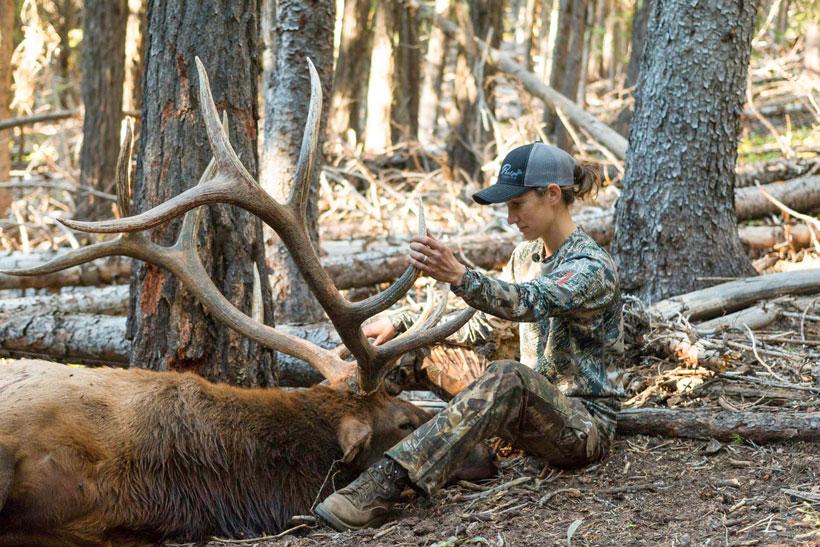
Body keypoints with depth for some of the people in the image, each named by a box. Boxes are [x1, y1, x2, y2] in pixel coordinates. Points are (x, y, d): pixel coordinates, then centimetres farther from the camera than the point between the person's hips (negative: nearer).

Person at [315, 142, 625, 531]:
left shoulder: (593, 268, -15)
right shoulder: (527, 255, 12)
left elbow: (528, 303, -35)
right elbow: (477, 319, 16)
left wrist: (458, 276, -52)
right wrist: (399, 324, 5)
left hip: (586, 423, -9)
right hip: (537, 415, 9)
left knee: (508, 378, -37)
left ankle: (384, 484, -50)